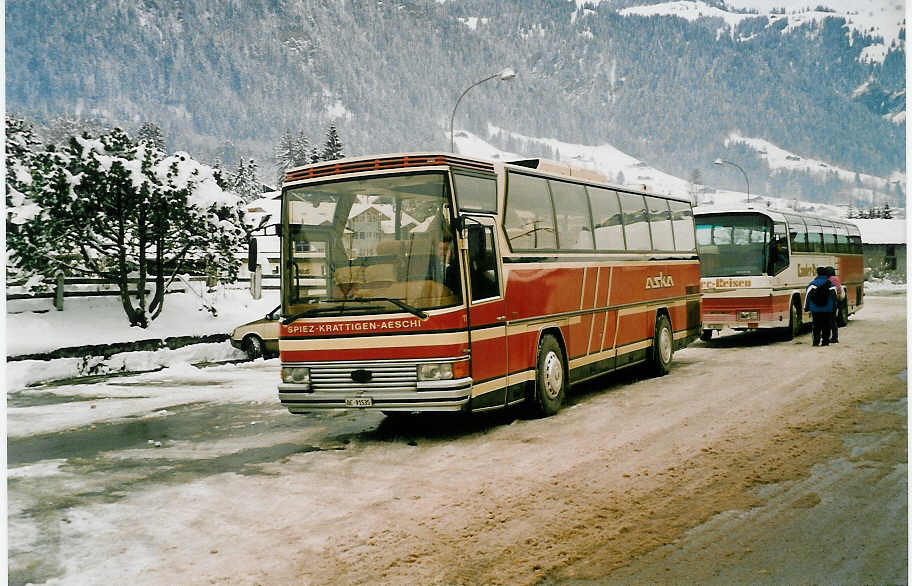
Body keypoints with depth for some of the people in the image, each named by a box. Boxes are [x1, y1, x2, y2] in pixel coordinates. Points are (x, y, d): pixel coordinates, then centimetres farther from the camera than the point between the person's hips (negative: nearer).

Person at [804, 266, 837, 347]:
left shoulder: (812, 284, -5)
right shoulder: (830, 284, 2)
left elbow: (808, 296, -5)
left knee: (816, 326, 5)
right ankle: (825, 341, 7)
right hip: (827, 310, 1)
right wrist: (833, 307, 16)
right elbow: (834, 297, 7)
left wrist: (806, 307, 2)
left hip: (815, 310, -1)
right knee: (826, 326, 7)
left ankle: (816, 341, 3)